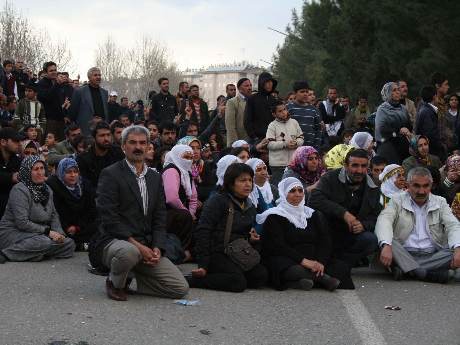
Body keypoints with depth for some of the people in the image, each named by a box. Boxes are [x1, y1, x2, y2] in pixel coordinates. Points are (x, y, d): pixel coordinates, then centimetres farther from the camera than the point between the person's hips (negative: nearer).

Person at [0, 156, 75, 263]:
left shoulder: (46, 189, 11)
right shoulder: (19, 190, -15)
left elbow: (54, 215, 15)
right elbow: (22, 222, -21)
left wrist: (58, 232, -6)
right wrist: (47, 231, -19)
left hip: (38, 233, 8)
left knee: (69, 244, -7)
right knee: (45, 242, -36)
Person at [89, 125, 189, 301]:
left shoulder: (155, 177, 16)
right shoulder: (110, 174, -5)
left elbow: (160, 218, 13)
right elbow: (109, 218, -13)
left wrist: (157, 248, -5)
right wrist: (137, 245, -19)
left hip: (146, 247, 6)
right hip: (114, 241, -6)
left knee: (180, 288, -8)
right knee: (129, 252, -42)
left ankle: (129, 279, 13)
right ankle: (115, 283, -6)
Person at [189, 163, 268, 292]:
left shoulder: (250, 208, 17)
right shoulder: (217, 201, -6)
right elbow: (203, 232, -13)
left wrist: (251, 237, 7)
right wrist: (203, 265, -19)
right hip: (217, 253, -7)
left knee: (262, 276, -18)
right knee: (238, 282, -30)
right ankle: (193, 280, -14)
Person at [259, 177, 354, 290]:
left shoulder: (312, 214, 20)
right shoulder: (274, 217, 5)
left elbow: (325, 241, 8)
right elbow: (277, 246, -9)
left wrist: (320, 262, -14)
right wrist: (303, 261, -23)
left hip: (313, 261, 5)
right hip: (287, 262, -5)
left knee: (342, 267, -22)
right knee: (297, 272, -39)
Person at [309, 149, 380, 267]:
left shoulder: (373, 189, 6)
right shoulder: (330, 178, -6)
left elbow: (375, 217, 7)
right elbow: (314, 199, -22)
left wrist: (364, 225, -17)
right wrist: (343, 213, -28)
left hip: (352, 235, 2)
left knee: (371, 240, -27)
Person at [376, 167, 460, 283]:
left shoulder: (440, 202, 13)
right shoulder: (397, 201, 6)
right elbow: (384, 221, -11)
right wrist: (386, 246, -33)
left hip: (433, 256, 2)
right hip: (404, 255, -2)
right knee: (383, 241, -29)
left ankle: (406, 269, -30)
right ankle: (431, 272, -37)